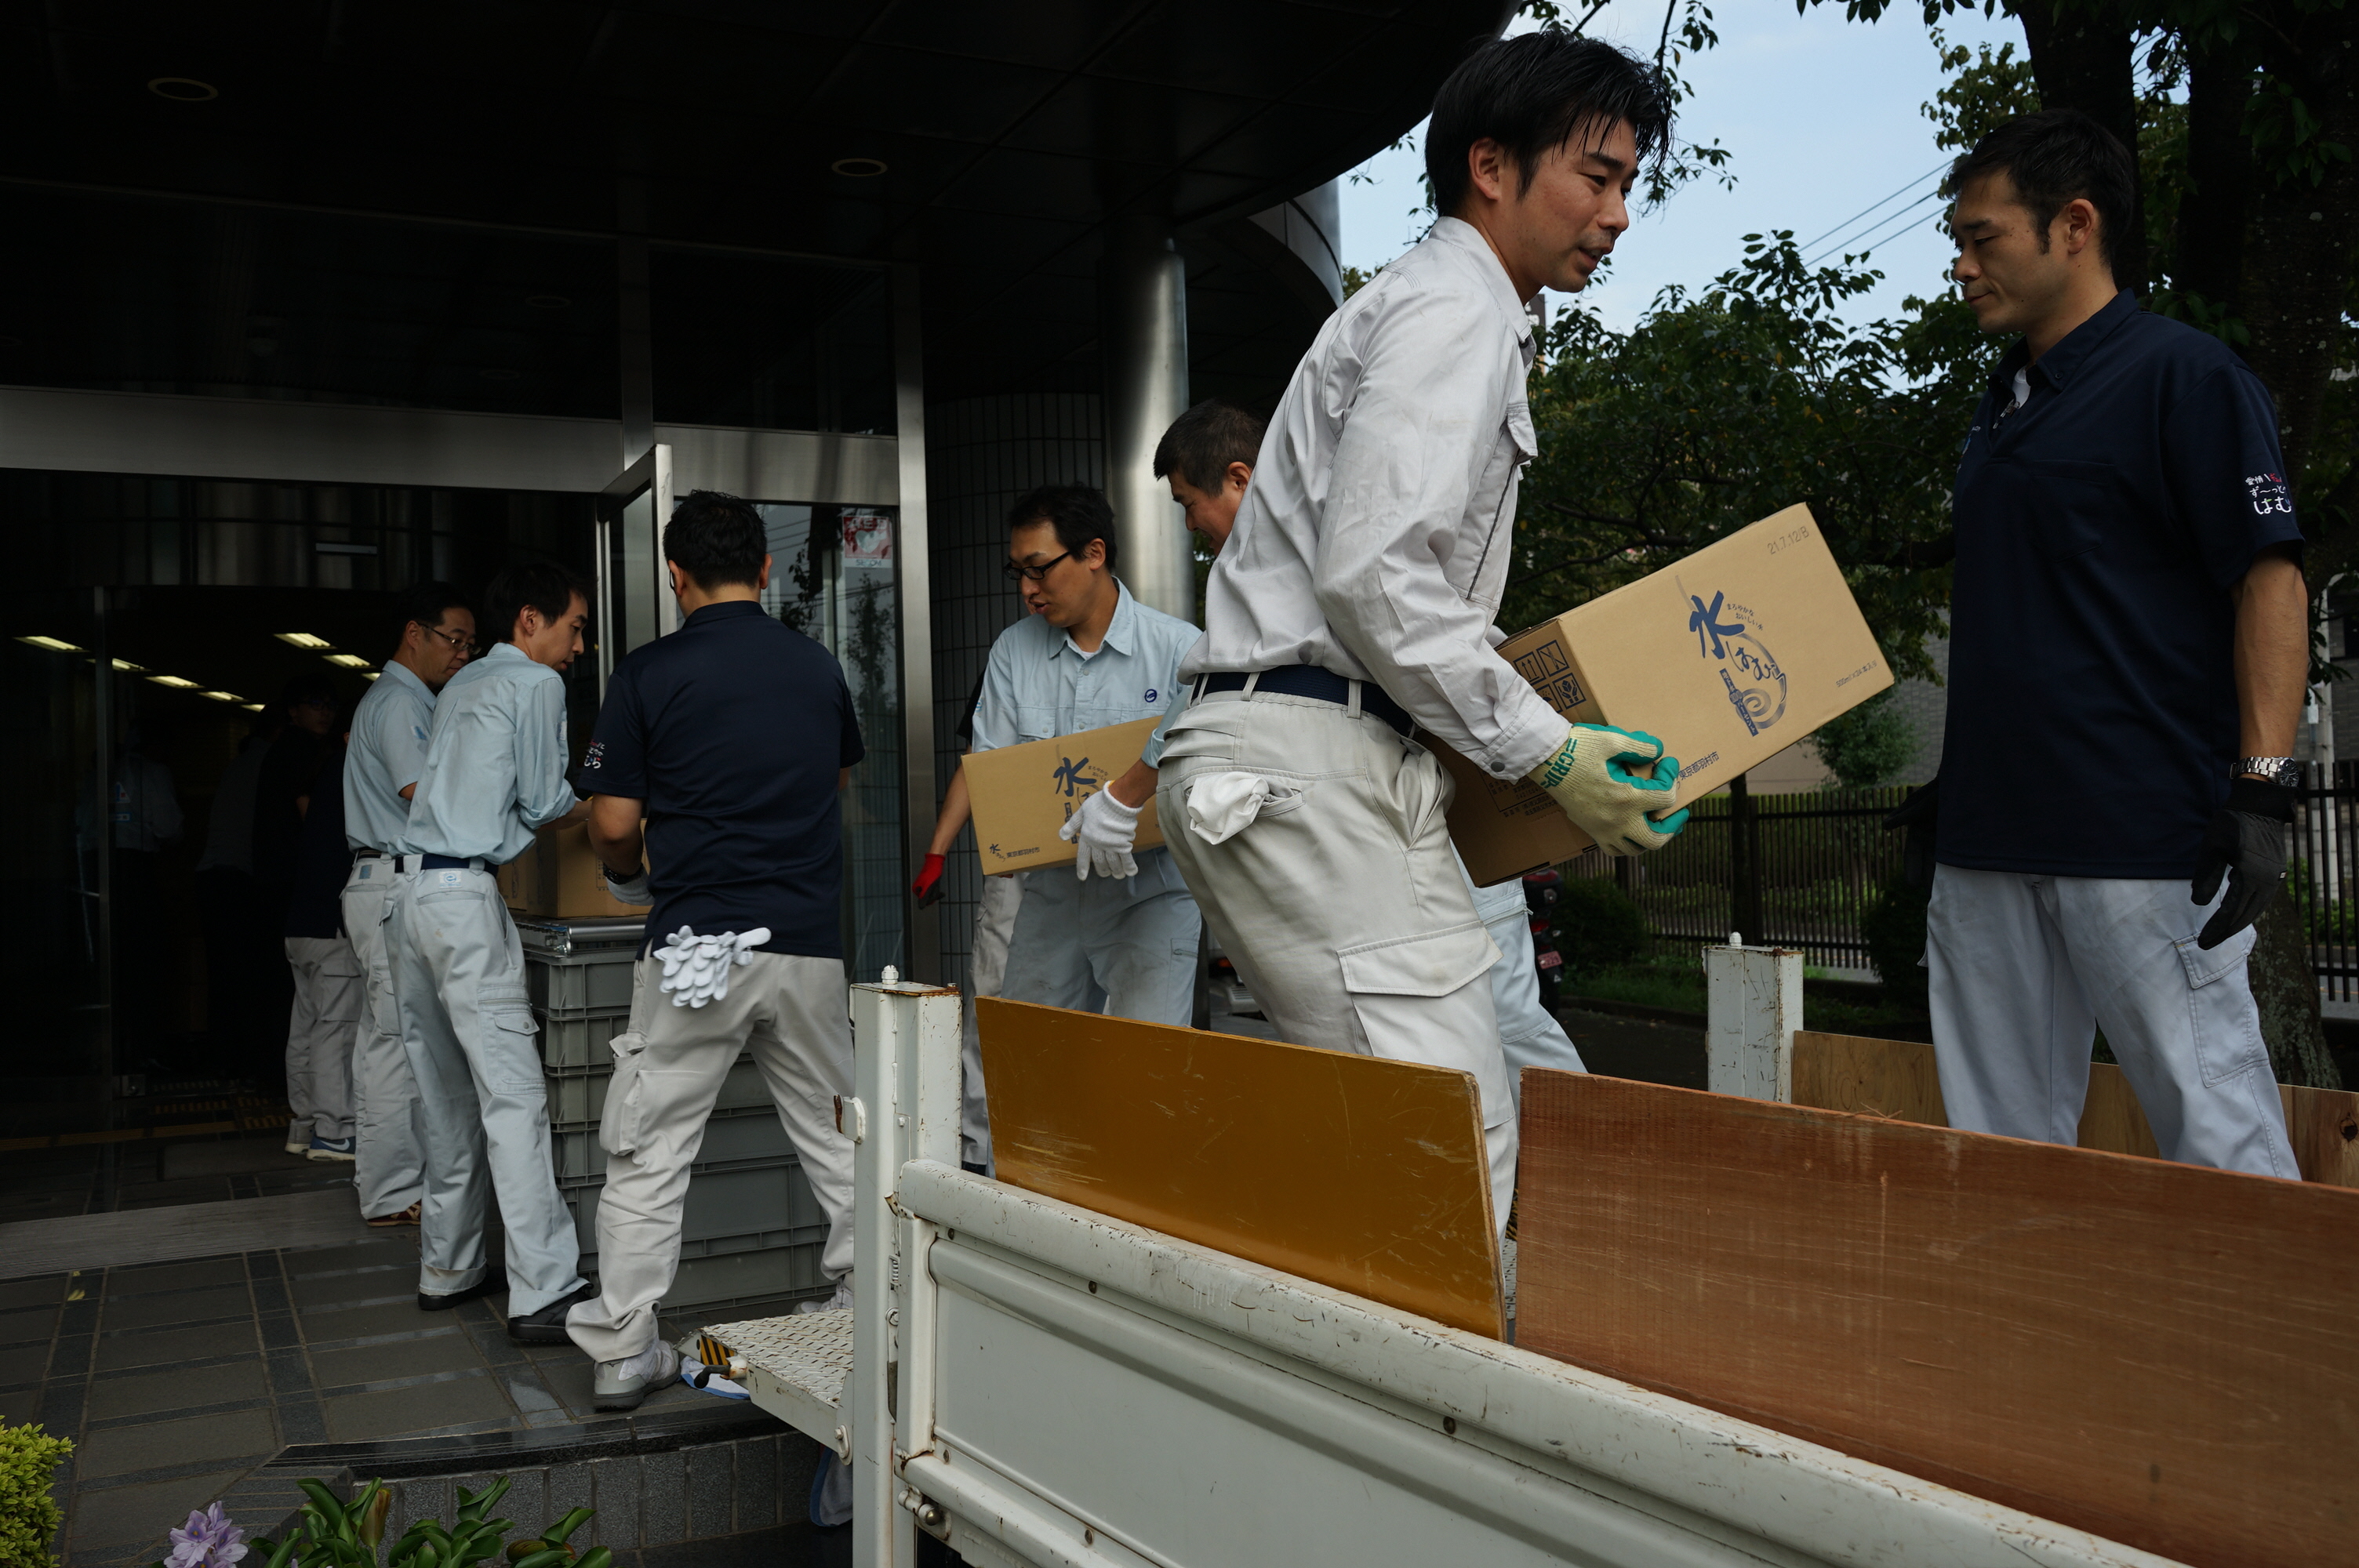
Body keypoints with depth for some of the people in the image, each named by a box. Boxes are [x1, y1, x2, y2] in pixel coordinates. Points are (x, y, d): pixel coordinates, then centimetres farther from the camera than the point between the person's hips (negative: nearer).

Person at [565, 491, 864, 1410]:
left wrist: (628, 873, 19)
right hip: (808, 941, 3)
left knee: (648, 1152, 6)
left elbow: (614, 824, -3)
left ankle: (623, 1351, 9)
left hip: (695, 944, -3)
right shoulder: (818, 667, 8)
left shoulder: (648, 674, -3)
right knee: (835, 1139, 15)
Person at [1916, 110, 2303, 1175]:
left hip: (2142, 836, -8)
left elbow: (2269, 580, -10)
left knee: (2213, 1128, -4)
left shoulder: (2185, 376, -5)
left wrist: (2262, 787, -18)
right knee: (2000, 1135, 11)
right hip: (1991, 833, 8)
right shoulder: (2005, 399, 18)